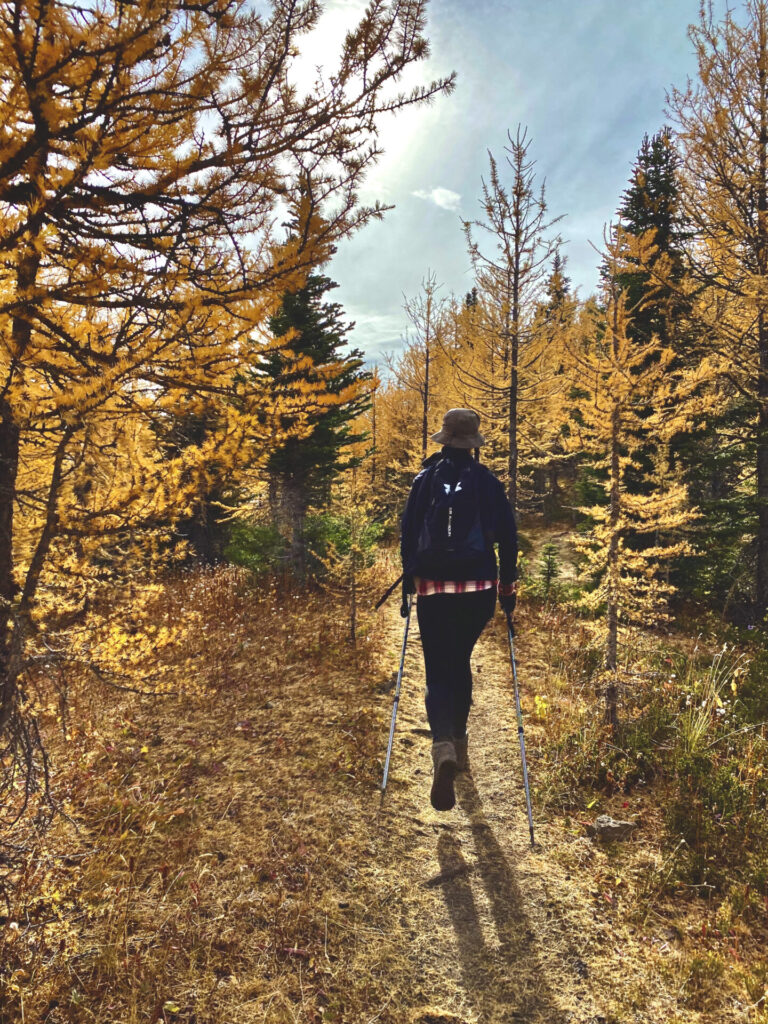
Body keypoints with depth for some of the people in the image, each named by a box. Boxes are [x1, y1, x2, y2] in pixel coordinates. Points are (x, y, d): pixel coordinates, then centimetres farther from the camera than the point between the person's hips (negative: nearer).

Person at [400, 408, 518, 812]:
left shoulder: (425, 478, 2)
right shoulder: (487, 481, 2)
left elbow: (407, 532, 1)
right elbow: (507, 536, -1)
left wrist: (407, 582, 10)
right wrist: (507, 587, 7)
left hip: (432, 587, -1)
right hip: (478, 588, 1)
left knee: (438, 672, 1)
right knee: (460, 662, 21)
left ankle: (444, 747, -22)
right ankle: (458, 744, 31)